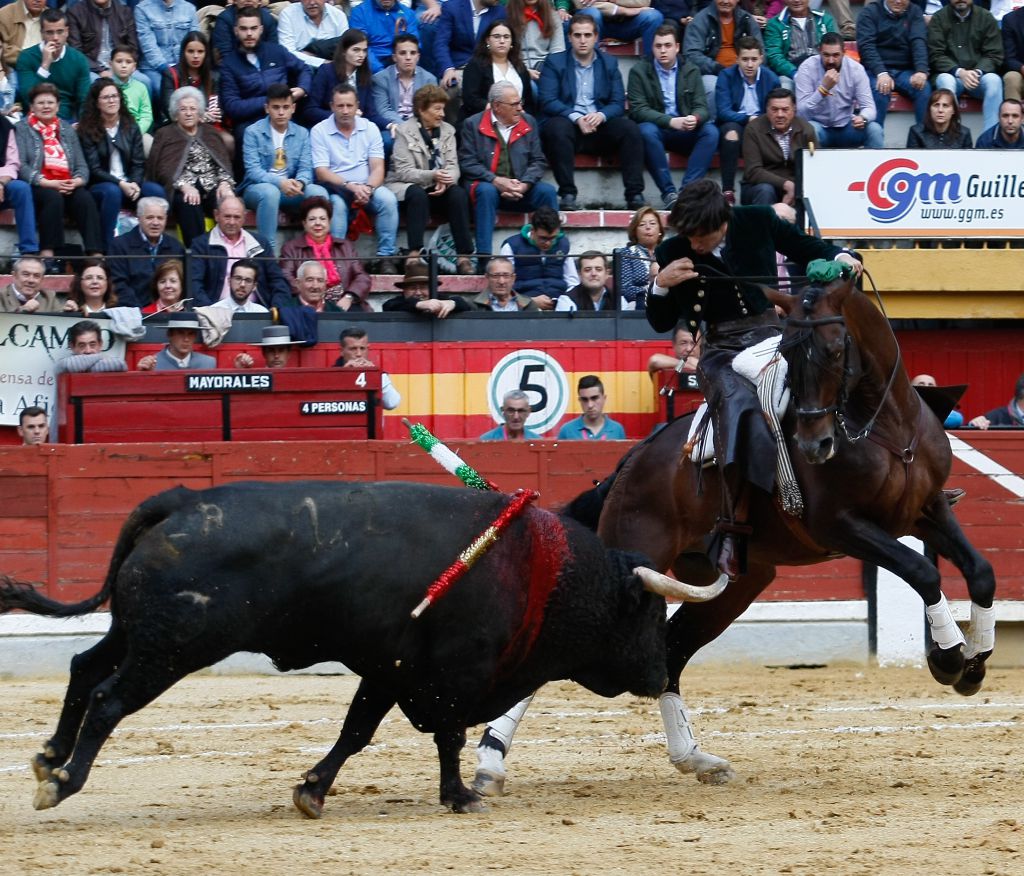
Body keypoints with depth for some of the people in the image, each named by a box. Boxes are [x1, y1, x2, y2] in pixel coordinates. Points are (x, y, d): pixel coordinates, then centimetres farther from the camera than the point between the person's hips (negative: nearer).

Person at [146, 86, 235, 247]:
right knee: (189, 204, -37)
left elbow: (224, 162, 14)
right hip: (183, 190, -3)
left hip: (213, 187, 3)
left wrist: (224, 183, -9)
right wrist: (184, 186, -18)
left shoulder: (211, 133, 25)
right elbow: (163, 169, 1)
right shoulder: (165, 135, 15)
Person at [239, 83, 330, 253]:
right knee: (270, 192, -39)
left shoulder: (301, 134, 9)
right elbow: (253, 170, -13)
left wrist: (300, 183, -25)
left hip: (290, 190, 4)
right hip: (257, 189, -4)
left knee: (318, 192, -25)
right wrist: (280, 182, -30)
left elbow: (306, 169, 1)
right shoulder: (253, 132, -4)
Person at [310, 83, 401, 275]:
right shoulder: (319, 131, 1)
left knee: (387, 199, -28)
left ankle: (386, 257, -24)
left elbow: (377, 168, 2)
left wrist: (368, 188, -20)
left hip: (366, 189, 3)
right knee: (336, 203, -36)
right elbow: (322, 172, -7)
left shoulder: (370, 128, 9)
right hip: (336, 189, -2)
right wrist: (350, 187, -21)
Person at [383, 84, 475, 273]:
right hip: (405, 186, -4)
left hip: (437, 188, 4)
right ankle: (414, 254, -43)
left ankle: (464, 257, -32)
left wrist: (445, 181, -22)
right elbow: (404, 172, -14)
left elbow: (453, 166, 2)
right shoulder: (404, 131, -6)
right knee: (417, 194, -37)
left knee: (458, 194, -25)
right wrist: (432, 176, -30)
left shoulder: (447, 130, 10)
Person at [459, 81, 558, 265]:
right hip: (486, 184, -3)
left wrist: (524, 184, -13)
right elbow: (467, 163, -7)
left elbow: (538, 161, 6)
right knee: (487, 192, -36)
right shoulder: (473, 124, 0)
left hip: (521, 188, 3)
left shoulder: (528, 123, 11)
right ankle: (483, 256, -38)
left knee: (547, 191, -23)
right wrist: (496, 181, -20)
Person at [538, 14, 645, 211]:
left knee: (629, 127, -25)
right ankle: (567, 194, -34)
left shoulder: (609, 63, 14)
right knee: (558, 127, -36)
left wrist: (600, 115, -17)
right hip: (568, 124, -3)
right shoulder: (554, 62, 6)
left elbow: (618, 104, 6)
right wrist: (576, 118, -21)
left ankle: (635, 194, -26)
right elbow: (547, 101, -7)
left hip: (600, 125, 3)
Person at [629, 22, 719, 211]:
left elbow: (701, 107, 1)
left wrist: (695, 118, -26)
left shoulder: (691, 71, 7)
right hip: (657, 129, -3)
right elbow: (638, 110, -11)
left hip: (685, 132, 3)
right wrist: (671, 121, -25)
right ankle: (668, 193, -35)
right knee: (646, 130, -36)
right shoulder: (639, 72, -1)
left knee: (710, 131, -25)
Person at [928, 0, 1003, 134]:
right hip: (950, 73, -1)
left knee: (994, 81, -30)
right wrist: (959, 72, -20)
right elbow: (935, 55, -4)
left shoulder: (986, 18, 6)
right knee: (945, 81, -35)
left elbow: (994, 55, 2)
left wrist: (978, 72, -17)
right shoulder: (939, 18, 3)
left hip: (979, 74, 1)